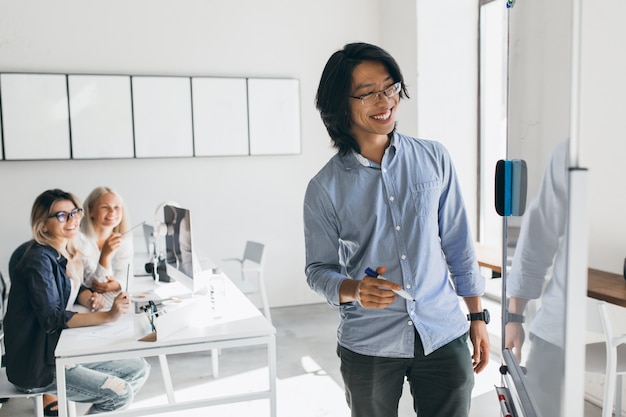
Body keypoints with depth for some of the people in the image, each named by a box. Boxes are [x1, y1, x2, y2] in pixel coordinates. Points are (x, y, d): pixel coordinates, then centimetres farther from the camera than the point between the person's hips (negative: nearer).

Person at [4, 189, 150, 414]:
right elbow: (51, 319, -28)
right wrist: (107, 316, -35)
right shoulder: (38, 259, -21)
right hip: (36, 365, -9)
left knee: (139, 370, 6)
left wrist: (91, 298, -6)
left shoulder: (65, 254, 5)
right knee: (120, 394, -15)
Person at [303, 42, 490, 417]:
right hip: (369, 347, -1)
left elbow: (459, 243, 5)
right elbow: (318, 269, -1)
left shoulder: (434, 159, -1)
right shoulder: (325, 188, -7)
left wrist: (477, 317, 6)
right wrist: (353, 290, -22)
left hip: (445, 335, 2)